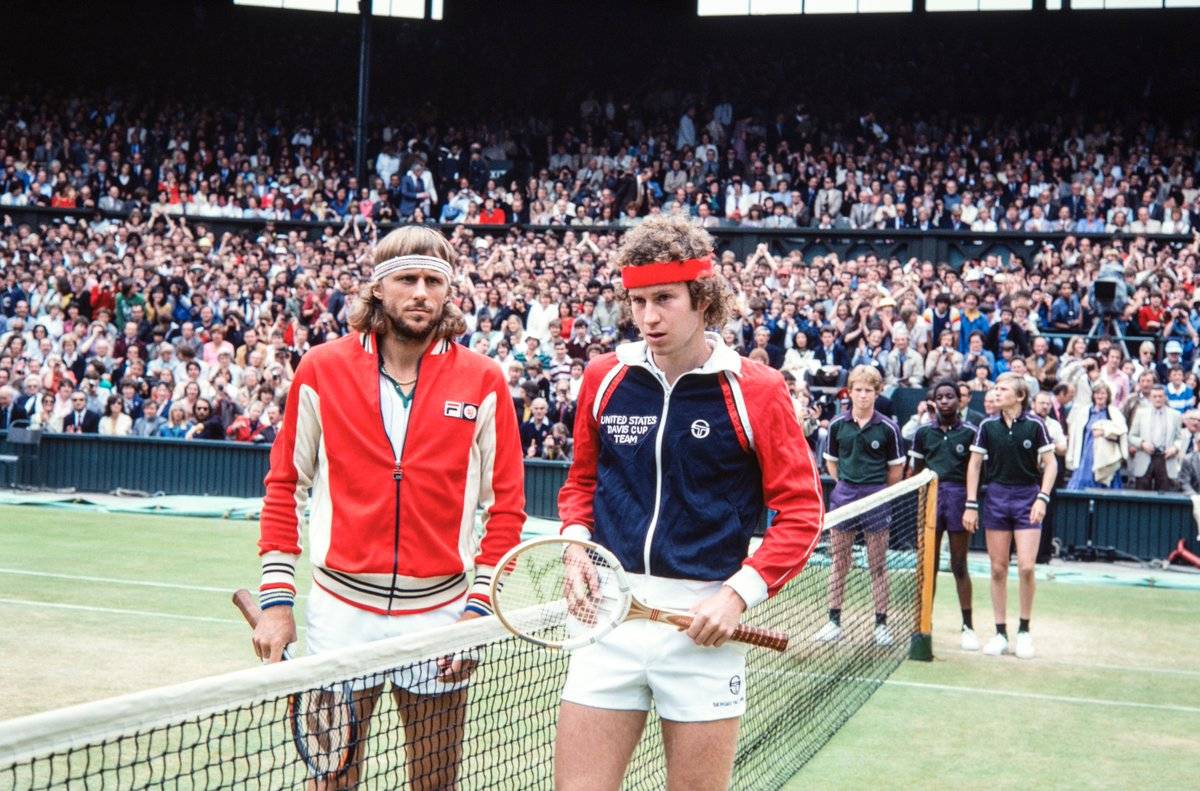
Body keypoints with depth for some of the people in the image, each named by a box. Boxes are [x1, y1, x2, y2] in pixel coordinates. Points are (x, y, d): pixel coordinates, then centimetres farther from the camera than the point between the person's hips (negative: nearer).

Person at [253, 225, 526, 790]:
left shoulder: (482, 382, -1)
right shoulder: (322, 370, 0)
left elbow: (505, 505, 2)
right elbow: (285, 486, 6)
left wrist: (478, 606, -5)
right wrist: (276, 599, 0)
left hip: (441, 613, 0)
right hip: (341, 611, 0)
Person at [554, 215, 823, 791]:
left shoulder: (754, 390, -5)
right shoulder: (604, 378, 5)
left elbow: (800, 511, -3)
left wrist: (739, 594, -13)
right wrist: (576, 542, -1)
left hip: (704, 626, -2)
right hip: (609, 615, 3)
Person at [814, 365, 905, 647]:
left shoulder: (887, 428, -4)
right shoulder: (837, 424, 1)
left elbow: (896, 468, 4)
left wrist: (877, 491, 7)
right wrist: (846, 485, 7)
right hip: (844, 495, 2)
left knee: (878, 565, 4)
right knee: (839, 563, 6)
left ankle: (881, 624, 12)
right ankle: (834, 621, 14)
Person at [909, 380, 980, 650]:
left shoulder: (970, 432, 1)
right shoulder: (924, 432, 9)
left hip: (959, 495, -2)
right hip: (930, 495, 2)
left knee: (959, 566, 2)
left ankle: (968, 626, 9)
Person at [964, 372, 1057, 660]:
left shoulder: (1034, 425, -6)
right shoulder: (988, 426, 1)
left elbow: (1050, 464, -2)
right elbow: (974, 465, 5)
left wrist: (1042, 498, -13)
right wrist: (971, 505, 1)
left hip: (1028, 498, -2)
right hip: (996, 497, 2)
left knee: (1026, 567, -10)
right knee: (998, 569, 4)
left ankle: (1024, 631, 6)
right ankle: (1000, 633, 12)